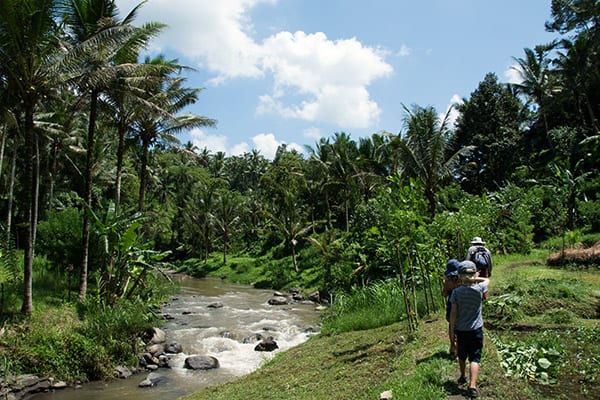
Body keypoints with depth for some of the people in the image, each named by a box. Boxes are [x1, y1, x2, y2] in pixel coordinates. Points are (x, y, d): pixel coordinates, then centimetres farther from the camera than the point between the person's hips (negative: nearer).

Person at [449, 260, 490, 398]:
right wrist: (475, 279, 5)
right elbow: (487, 280, 11)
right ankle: (472, 386, -10)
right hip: (476, 330, -1)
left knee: (462, 356, 20)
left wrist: (452, 329, 1)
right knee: (474, 358, 1)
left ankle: (463, 377, 40)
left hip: (461, 330, 1)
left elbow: (453, 313, -9)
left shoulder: (456, 292, -13)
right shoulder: (479, 289, -12)